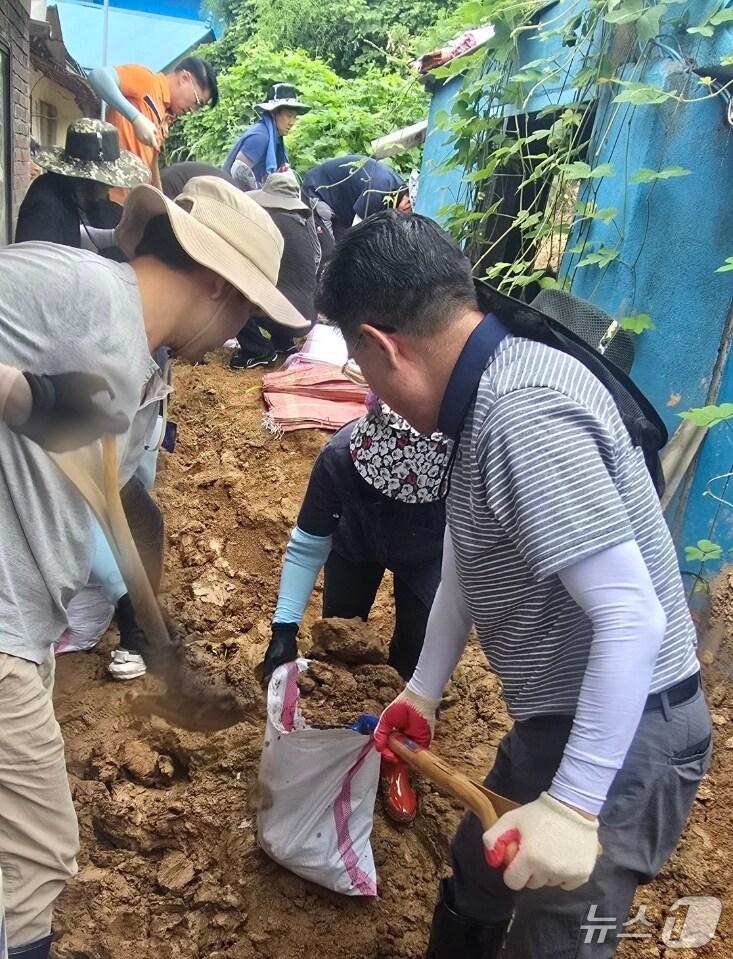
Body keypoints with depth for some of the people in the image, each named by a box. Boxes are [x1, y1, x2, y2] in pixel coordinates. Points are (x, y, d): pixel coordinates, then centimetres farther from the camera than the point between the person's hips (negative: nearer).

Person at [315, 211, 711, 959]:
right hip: (560, 721, 10)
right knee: (475, 882, 27)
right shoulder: (490, 390, 3)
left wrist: (573, 805, -27)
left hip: (622, 738, -9)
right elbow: (468, 561, 12)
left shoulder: (523, 414, -30)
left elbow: (633, 619, -32)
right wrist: (423, 690, 17)